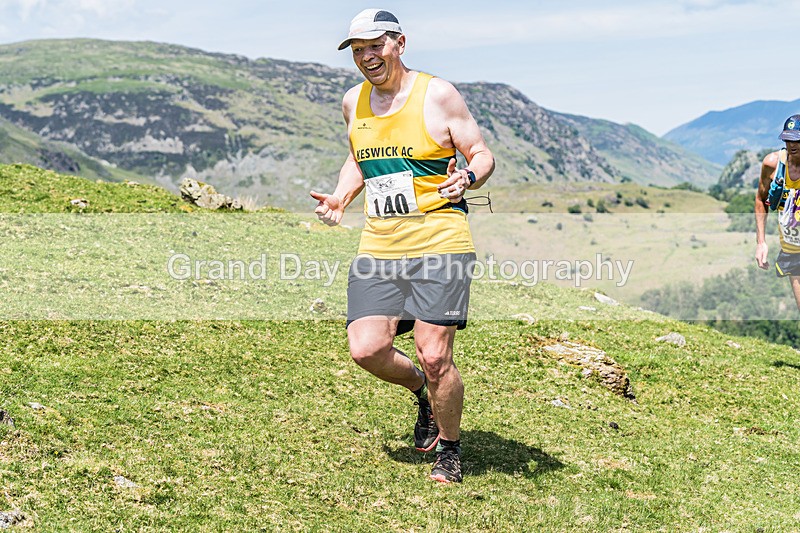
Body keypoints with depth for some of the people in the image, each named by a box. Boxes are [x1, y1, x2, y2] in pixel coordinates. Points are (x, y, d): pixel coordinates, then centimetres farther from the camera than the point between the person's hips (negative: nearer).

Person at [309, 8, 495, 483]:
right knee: (366, 349, -7)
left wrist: (467, 177, -25)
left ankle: (450, 448, 17)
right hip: (378, 248, 5)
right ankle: (422, 390, 26)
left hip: (439, 244, -5)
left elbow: (483, 155, -2)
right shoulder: (354, 102, 13)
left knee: (434, 356, -9)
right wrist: (340, 198, 11)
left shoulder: (438, 95, -4)